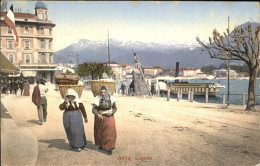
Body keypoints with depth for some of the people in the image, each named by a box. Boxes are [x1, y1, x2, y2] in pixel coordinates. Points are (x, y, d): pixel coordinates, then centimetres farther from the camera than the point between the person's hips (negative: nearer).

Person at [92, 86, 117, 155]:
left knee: (109, 132, -7)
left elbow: (115, 108, 4)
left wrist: (111, 112, -17)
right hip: (100, 118, 0)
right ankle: (100, 144, 37)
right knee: (100, 132, 13)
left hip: (109, 117, 0)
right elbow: (93, 109, -11)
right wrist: (97, 114, -30)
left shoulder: (111, 99, -6)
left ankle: (109, 148, 0)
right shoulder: (97, 99, -9)